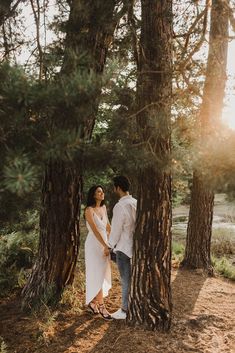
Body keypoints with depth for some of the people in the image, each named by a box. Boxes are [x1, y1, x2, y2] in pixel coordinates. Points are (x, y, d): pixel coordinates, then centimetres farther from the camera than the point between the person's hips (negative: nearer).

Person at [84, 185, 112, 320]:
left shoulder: (103, 207, 8)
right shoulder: (89, 210, -14)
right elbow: (95, 230, -19)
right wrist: (106, 246, -19)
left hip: (104, 243, 8)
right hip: (94, 244, -7)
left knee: (102, 274, 12)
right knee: (98, 275, -4)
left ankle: (92, 302, 25)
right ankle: (102, 306, 3)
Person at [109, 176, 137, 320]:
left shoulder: (120, 206, -22)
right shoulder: (136, 203, 0)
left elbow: (116, 229, -16)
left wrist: (110, 246, -1)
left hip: (123, 247, -7)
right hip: (134, 244, 7)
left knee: (126, 280, 4)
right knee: (132, 278, 18)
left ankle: (125, 311, 18)